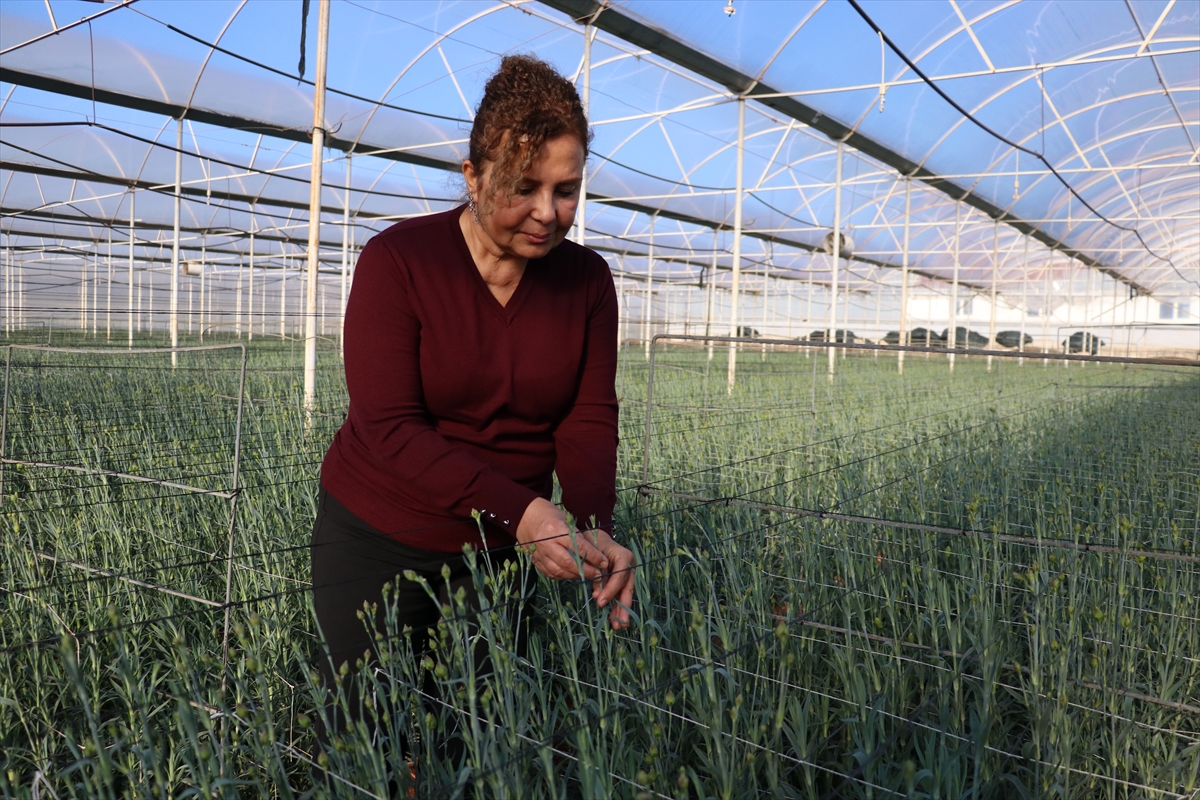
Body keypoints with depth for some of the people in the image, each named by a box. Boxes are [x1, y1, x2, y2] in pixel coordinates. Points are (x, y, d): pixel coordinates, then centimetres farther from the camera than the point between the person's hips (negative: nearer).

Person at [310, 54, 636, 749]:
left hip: (510, 548, 3)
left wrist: (597, 529, -26)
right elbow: (389, 428, -21)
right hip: (380, 541, -2)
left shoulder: (586, 280, -4)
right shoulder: (398, 261, -16)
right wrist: (520, 509, -31)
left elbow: (589, 421, -7)